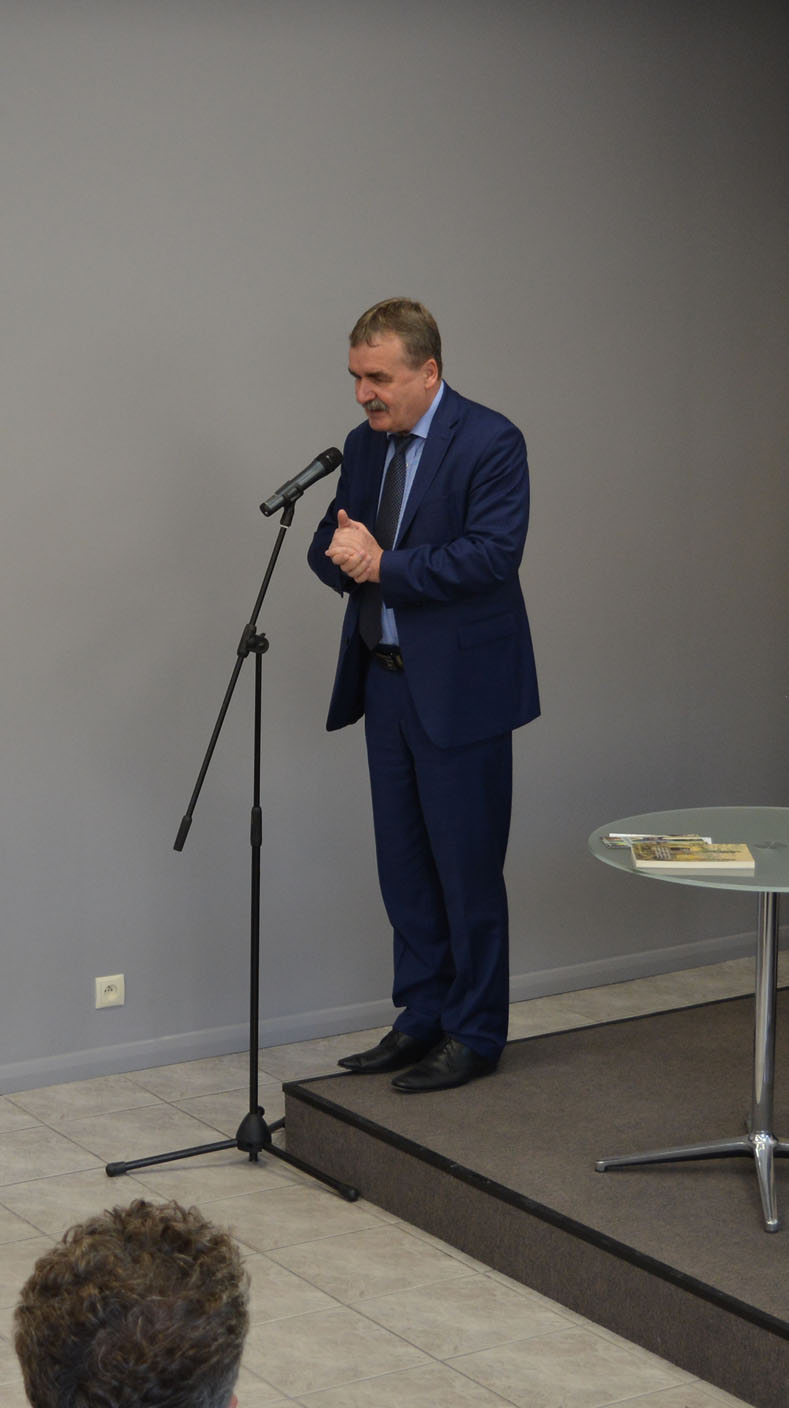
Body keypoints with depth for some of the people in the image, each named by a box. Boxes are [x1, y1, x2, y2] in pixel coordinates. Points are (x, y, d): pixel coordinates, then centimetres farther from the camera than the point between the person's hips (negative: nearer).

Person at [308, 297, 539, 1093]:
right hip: (385, 681, 7)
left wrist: (384, 564, -21)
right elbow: (330, 545, 13)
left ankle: (475, 1034, 12)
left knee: (466, 868, 0)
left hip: (459, 689, -7)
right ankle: (421, 1019, 25)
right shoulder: (365, 445, 11)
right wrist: (343, 553, -11)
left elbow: (493, 552, -22)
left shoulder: (489, 443, -12)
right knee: (403, 865, 13)